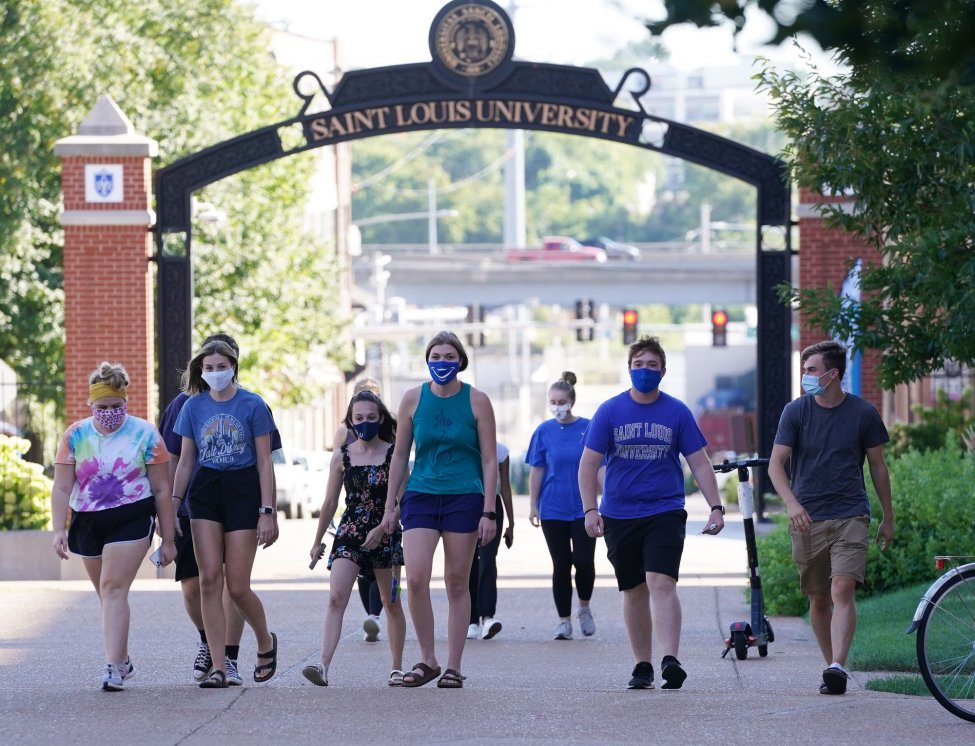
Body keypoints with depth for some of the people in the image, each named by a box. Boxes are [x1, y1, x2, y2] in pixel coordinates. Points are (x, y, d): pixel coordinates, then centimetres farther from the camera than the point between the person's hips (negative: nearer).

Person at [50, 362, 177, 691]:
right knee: (107, 594, 13)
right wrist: (59, 529, -13)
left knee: (114, 588, -17)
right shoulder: (75, 436, 3)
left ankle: (113, 667, -21)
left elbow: (161, 489, 0)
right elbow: (62, 487, 0)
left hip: (131, 519, -4)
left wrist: (168, 539, -1)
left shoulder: (145, 434, -3)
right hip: (87, 523, 4)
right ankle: (122, 660, 29)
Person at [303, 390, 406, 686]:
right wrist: (318, 541, 16)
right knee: (336, 599, -16)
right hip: (349, 535, 1)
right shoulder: (342, 456, 4)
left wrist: (381, 528, -20)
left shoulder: (393, 454, -2)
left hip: (385, 536, -1)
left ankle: (397, 668, 23)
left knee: (391, 603, 10)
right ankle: (323, 666, -27)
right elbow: (330, 502, 12)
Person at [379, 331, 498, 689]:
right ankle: (427, 659, 1)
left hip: (464, 498, -1)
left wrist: (488, 512, -6)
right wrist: (390, 506, 8)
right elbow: (400, 455, 11)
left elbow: (489, 460, 0)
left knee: (457, 584, 2)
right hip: (420, 496, 1)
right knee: (416, 578, -13)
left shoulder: (476, 401, 0)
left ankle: (453, 667, 9)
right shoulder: (413, 399, 4)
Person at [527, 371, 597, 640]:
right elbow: (536, 470, 5)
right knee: (561, 565, 3)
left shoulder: (589, 428, -1)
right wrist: (533, 505, 2)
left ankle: (584, 608, 17)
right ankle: (564, 620, 11)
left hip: (583, 507, -1)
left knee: (584, 560, -9)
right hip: (553, 509, 1)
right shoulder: (544, 431, 2)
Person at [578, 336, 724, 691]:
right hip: (619, 515, 2)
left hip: (664, 512, -2)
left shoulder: (677, 413, 2)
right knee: (634, 591, 8)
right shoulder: (609, 411, 2)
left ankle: (669, 660, -27)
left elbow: (699, 463, 6)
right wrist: (590, 510, -8)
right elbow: (588, 464, 3)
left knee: (661, 583, -18)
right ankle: (642, 665, 18)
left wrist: (716, 507, -3)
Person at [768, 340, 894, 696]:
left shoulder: (863, 413, 0)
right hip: (808, 518, 2)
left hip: (850, 516, -2)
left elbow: (878, 467, 10)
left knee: (843, 590, -18)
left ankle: (837, 667, -27)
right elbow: (776, 464, -4)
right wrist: (791, 503, -22)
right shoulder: (796, 411, 0)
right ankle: (832, 667, 20)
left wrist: (888, 519, 13)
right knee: (819, 599, 7)